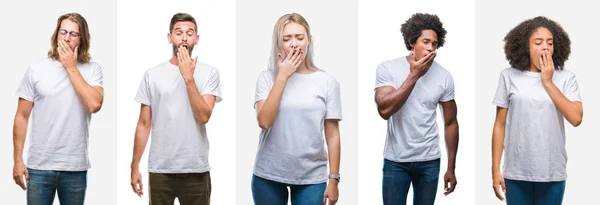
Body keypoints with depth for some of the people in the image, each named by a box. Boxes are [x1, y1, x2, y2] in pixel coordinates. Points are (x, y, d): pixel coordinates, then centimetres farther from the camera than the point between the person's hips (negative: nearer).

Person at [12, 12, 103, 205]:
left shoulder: (92, 69, 0)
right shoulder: (36, 69, 1)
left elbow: (94, 104, -18)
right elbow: (22, 117, 3)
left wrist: (71, 68, -11)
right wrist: (18, 160, 0)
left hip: (75, 167, 0)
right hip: (39, 166, 0)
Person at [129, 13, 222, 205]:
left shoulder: (209, 72, -2)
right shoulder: (152, 75, 3)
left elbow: (203, 117, -13)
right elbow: (144, 124, 5)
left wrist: (189, 77, -18)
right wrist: (134, 167, 3)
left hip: (196, 170, -1)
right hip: (160, 169, 1)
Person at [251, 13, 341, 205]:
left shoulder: (327, 81, 0)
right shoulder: (267, 78, 0)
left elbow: (333, 135, 1)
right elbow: (264, 122, -14)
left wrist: (333, 179, -2)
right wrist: (282, 76, -13)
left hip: (311, 177, 0)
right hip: (268, 175, 1)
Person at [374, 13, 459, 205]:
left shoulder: (444, 77, -3)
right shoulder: (387, 68, -9)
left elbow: (450, 123, 4)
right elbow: (385, 110, -22)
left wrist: (451, 168, 4)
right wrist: (414, 75, -20)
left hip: (429, 161, 2)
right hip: (395, 161, -2)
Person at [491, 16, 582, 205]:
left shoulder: (566, 78, 1)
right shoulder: (509, 76, 0)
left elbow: (576, 118, -12)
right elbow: (500, 125, 2)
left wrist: (548, 82, -10)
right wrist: (495, 170, 0)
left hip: (553, 172, 0)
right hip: (517, 172, 0)